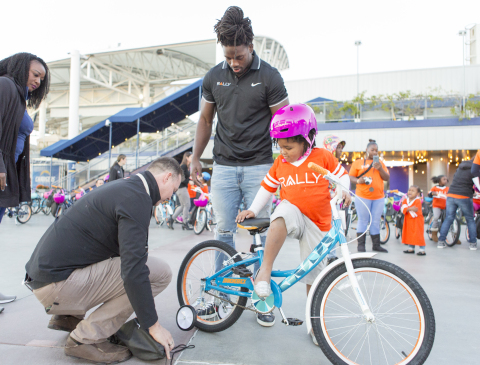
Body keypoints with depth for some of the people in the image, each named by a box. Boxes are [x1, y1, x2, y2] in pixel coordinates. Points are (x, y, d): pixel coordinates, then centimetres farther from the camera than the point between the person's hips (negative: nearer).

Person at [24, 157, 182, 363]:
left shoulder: (125, 188, 15)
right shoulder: (136, 198, -17)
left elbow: (128, 258, 26)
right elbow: (133, 270, -25)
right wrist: (152, 325, -15)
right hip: (57, 284, -10)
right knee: (159, 272, -16)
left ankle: (68, 317, 20)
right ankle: (86, 339, -7)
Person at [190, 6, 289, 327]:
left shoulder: (269, 76, -5)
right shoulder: (214, 77, 5)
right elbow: (206, 120, 15)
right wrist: (195, 158, 11)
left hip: (259, 166, -3)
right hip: (224, 165, 3)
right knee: (223, 231, 5)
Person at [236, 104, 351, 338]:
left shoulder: (323, 157, -3)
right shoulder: (280, 163, 4)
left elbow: (342, 175, 7)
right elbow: (267, 187, 12)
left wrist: (343, 191, -14)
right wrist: (253, 210, 4)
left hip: (317, 224, 0)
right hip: (293, 214, 1)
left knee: (313, 273, 5)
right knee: (281, 217, -39)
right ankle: (265, 270, -29)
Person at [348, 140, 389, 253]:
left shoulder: (380, 162, 15)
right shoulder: (358, 162, 7)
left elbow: (387, 178, 9)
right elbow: (351, 177, 5)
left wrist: (380, 168, -7)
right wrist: (358, 181, -16)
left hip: (378, 197, 3)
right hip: (362, 197, -3)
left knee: (376, 222, 6)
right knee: (363, 221, -1)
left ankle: (376, 245, 14)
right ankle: (361, 245, 5)